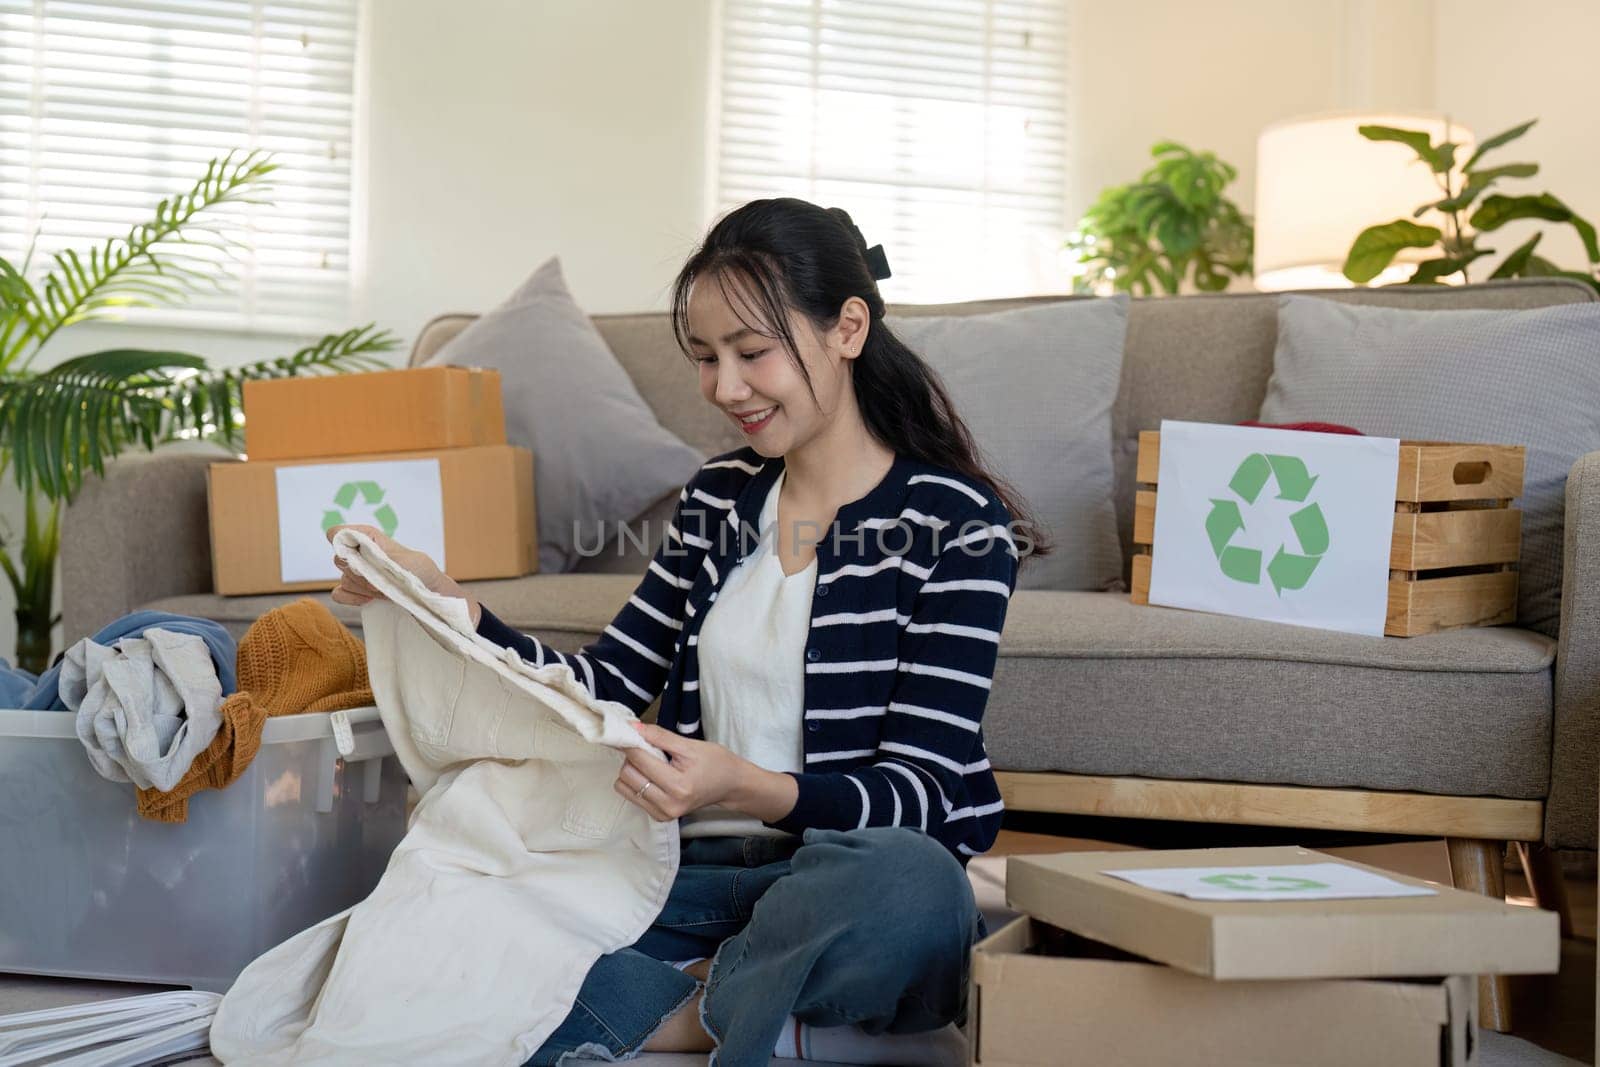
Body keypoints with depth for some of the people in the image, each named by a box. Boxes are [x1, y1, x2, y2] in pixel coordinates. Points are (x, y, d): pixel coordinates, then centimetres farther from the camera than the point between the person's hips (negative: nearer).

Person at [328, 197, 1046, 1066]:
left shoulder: (954, 523, -5)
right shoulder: (717, 500, 13)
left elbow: (922, 791, -13)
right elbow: (602, 687, 9)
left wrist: (748, 790, -31)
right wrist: (444, 603, -4)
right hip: (700, 874, 4)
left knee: (904, 879, -41)